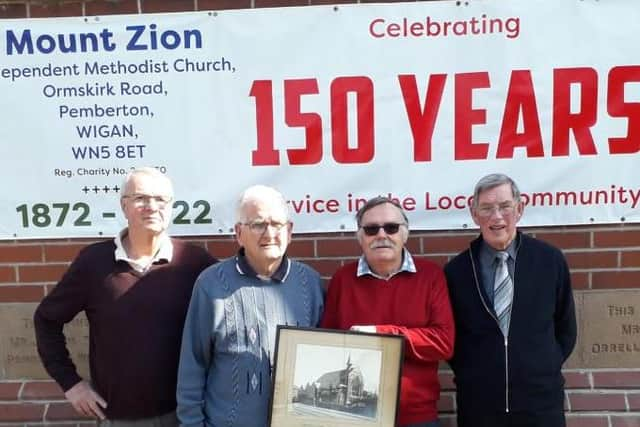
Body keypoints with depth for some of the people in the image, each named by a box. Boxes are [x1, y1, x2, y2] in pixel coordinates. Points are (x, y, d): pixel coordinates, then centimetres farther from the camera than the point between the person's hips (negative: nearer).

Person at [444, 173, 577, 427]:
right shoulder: (456, 270, -3)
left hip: (540, 402, 1)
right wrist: (468, 375, -1)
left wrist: (544, 370, 2)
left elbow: (565, 329, 9)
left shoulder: (550, 260, -1)